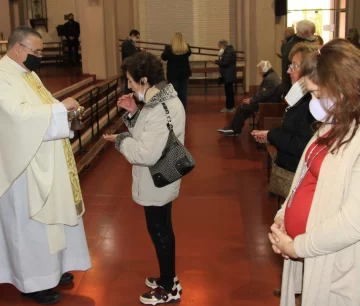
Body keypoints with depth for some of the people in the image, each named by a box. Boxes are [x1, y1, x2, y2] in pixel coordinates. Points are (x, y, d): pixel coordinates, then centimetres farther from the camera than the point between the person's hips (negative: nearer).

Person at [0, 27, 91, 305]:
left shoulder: (28, 73, 12)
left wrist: (66, 107, 0)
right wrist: (61, 107, -23)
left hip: (47, 161, 10)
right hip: (26, 164, -10)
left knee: (52, 215, 18)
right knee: (30, 223, 3)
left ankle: (50, 267, 35)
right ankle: (33, 281, 19)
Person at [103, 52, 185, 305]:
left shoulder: (161, 110, -28)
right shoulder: (163, 100, 4)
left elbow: (147, 153, -31)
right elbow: (147, 134, 9)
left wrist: (120, 140, -17)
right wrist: (133, 113, -5)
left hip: (157, 184, -10)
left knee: (160, 232, 6)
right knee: (162, 230, 22)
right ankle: (169, 278, 40)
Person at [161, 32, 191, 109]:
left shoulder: (169, 48, -16)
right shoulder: (187, 48, -6)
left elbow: (163, 58, -1)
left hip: (173, 74, -3)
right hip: (184, 73, 3)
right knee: (183, 92, 9)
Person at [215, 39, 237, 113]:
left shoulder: (229, 51, -19)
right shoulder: (229, 50, 15)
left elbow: (225, 63, -24)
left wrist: (217, 61, -11)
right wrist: (221, 57, 1)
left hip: (228, 75, -11)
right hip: (228, 74, 11)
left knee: (228, 91, -6)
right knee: (229, 91, 15)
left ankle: (229, 107, -1)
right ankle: (231, 106, 22)